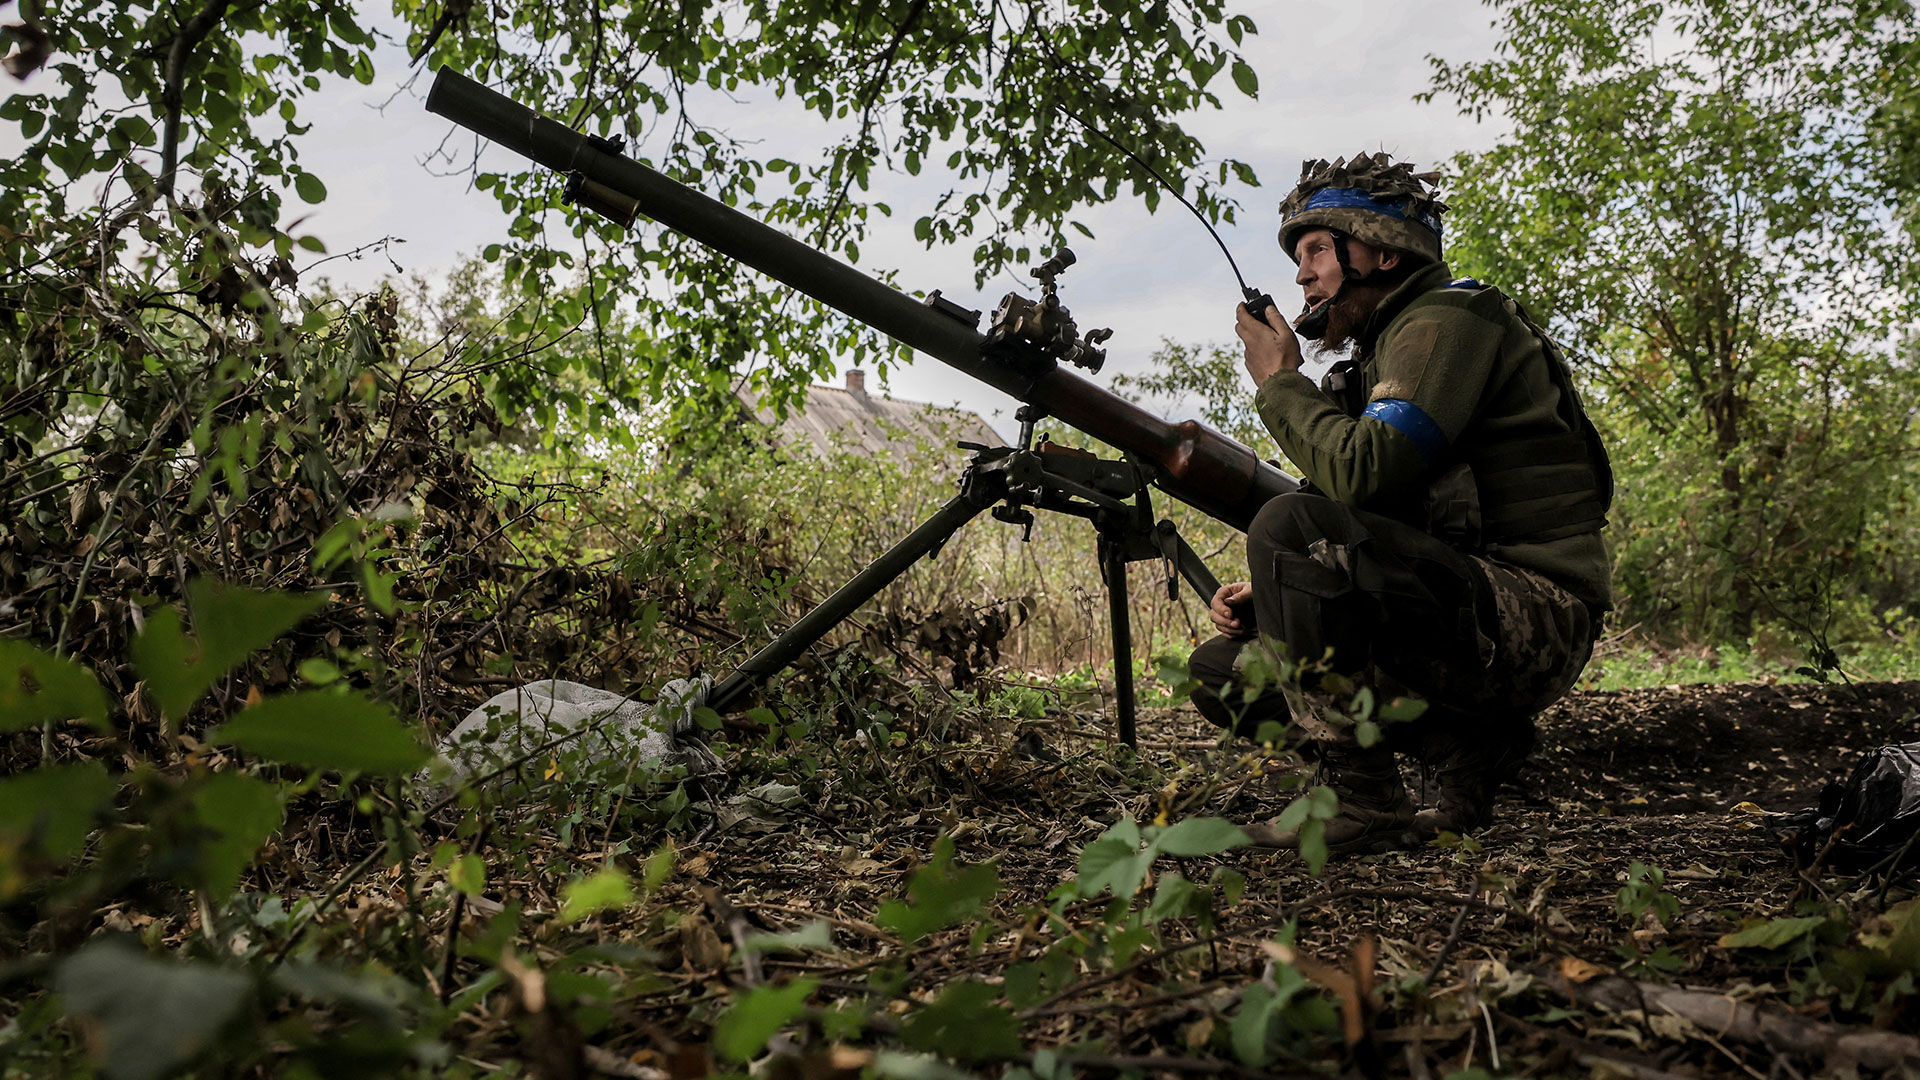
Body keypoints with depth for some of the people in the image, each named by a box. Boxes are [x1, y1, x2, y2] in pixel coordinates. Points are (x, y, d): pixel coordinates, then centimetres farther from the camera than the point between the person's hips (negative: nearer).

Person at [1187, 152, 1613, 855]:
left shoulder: (1450, 317, -8)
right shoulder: (1383, 351, 22)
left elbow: (1360, 473, -24)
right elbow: (1366, 508, 20)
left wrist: (1279, 381, -6)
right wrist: (1269, 591, 3)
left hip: (1531, 619, -10)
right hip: (1464, 615, 10)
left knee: (1291, 523, -29)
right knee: (1222, 672, 5)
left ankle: (1364, 806, -20)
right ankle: (1465, 748, 2)